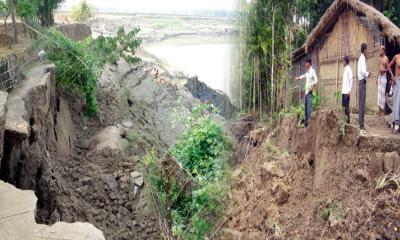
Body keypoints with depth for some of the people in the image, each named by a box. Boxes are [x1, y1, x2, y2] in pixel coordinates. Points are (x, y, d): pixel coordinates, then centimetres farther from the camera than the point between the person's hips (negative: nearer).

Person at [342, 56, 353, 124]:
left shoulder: (349, 69, -7)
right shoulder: (345, 69, 18)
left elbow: (351, 79, -14)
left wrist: (349, 90, -19)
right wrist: (343, 89, 13)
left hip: (347, 91, -8)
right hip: (343, 91, 8)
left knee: (347, 105, -7)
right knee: (344, 105, 8)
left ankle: (348, 119, -4)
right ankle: (345, 118, 11)